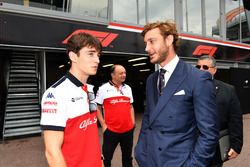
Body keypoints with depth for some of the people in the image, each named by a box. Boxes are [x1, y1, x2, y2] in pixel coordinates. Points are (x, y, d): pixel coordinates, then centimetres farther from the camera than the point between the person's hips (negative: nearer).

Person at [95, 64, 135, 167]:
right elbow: (97, 108, -3)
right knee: (107, 156, 11)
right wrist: (103, 125, -8)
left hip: (128, 129, 4)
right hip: (111, 130, -4)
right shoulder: (103, 88, -6)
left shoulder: (128, 88, 7)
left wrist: (133, 122, 6)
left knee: (127, 155, 20)